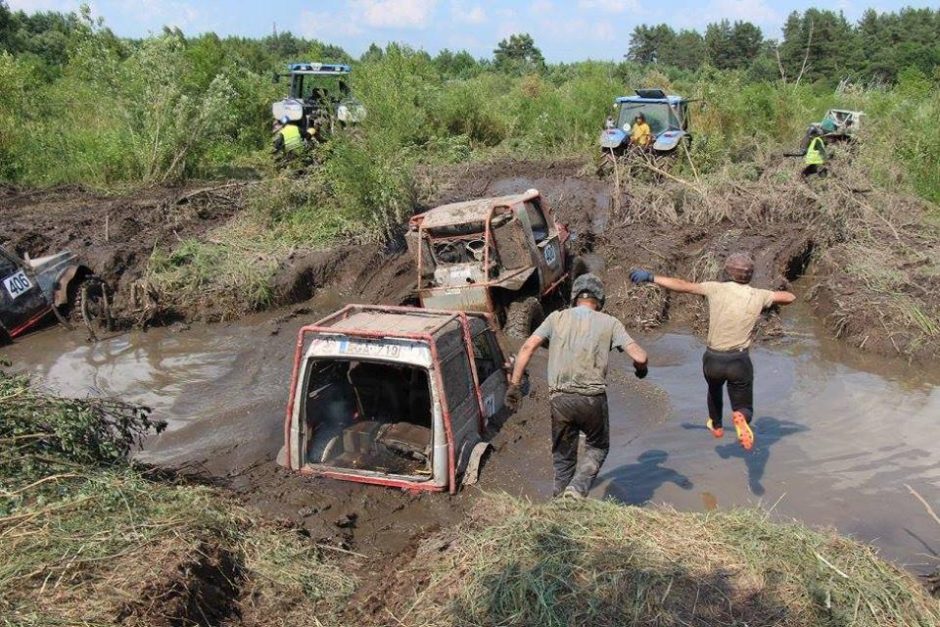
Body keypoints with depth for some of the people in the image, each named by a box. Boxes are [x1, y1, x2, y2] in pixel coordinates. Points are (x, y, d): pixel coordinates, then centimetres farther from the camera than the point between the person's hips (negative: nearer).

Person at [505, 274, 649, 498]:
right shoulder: (609, 323, 4)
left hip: (560, 398, 2)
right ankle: (577, 490, 1)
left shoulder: (557, 317, 8)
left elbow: (527, 347, -4)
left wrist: (514, 384, 0)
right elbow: (639, 356, -2)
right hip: (593, 399, -1)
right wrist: (641, 368, 21)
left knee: (563, 455, 19)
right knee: (597, 447, 22)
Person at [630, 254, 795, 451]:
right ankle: (741, 418, -24)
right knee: (744, 408, 12)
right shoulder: (758, 296, -2)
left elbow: (682, 286, -8)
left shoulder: (717, 289, -7)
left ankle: (716, 425, 53)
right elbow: (790, 297, 12)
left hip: (712, 359, 1)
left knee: (714, 389, 34)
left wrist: (650, 277, -1)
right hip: (739, 362, -1)